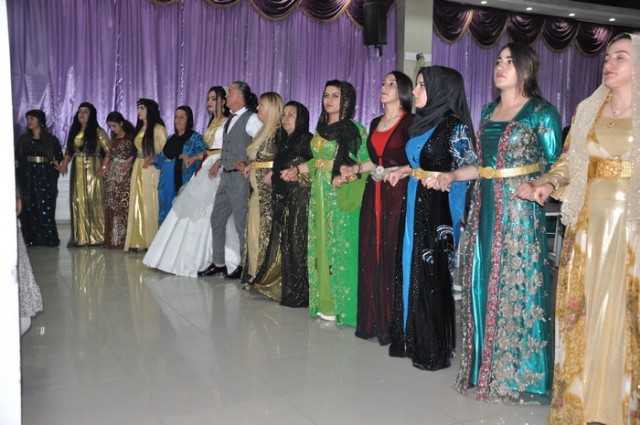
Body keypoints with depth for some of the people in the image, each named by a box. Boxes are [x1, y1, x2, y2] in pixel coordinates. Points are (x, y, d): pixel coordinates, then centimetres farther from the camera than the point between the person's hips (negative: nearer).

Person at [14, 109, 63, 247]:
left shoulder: (51, 139, 2)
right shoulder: (23, 139, 10)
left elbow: (59, 156, 3)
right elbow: (17, 158, 10)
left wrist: (56, 163, -16)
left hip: (45, 176, -3)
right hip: (27, 175, 3)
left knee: (45, 207, -4)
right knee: (29, 207, 2)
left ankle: (48, 238, 3)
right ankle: (32, 238, 9)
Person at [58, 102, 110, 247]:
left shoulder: (98, 131, -2)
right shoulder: (74, 131, 14)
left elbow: (109, 150, -7)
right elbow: (69, 151, 15)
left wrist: (103, 167, -14)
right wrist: (64, 164, -1)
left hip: (92, 170, -5)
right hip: (77, 171, 5)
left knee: (93, 201, -3)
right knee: (78, 202, 5)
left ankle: (96, 237, 3)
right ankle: (80, 237, 9)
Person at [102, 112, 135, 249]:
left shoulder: (131, 136, -3)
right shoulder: (113, 138, 17)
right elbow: (109, 155, 20)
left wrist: (129, 161, -21)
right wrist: (105, 168, 6)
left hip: (125, 174, -7)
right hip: (112, 174, 7)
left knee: (124, 205, -9)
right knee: (111, 206, 5)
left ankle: (123, 239, -4)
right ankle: (112, 239, 11)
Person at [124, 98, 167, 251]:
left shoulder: (158, 128, -5)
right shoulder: (139, 128, 18)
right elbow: (137, 150, 19)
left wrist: (153, 159, -20)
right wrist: (131, 161, 6)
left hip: (152, 170, -7)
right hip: (138, 170, 7)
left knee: (150, 204, -5)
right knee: (138, 204, 6)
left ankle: (152, 242, 0)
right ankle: (138, 241, 9)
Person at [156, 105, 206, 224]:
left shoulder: (195, 137, -1)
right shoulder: (171, 138, 19)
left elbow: (206, 152, -15)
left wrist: (192, 158, -31)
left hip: (183, 184, -6)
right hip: (166, 184, 6)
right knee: (166, 213, 6)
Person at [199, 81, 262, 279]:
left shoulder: (251, 119, -10)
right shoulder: (230, 119, 14)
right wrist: (219, 163, 13)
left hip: (241, 176, -9)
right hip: (226, 175, 9)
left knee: (241, 223, -1)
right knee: (217, 219, 12)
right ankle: (218, 263, 22)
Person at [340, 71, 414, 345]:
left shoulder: (411, 122, -3)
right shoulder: (376, 123, 18)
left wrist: (395, 172, -19)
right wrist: (357, 168, 9)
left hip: (397, 196, -6)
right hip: (373, 196, 7)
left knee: (391, 257, -5)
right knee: (370, 257, 5)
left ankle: (390, 324, 4)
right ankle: (370, 321, 15)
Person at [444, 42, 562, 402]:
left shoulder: (542, 113, -4)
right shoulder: (488, 112, 14)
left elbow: (555, 167, -5)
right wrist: (452, 176, 6)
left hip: (521, 210, -6)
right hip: (485, 208, 6)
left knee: (516, 285, 0)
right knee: (483, 282, 9)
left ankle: (517, 374, 16)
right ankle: (485, 366, 23)